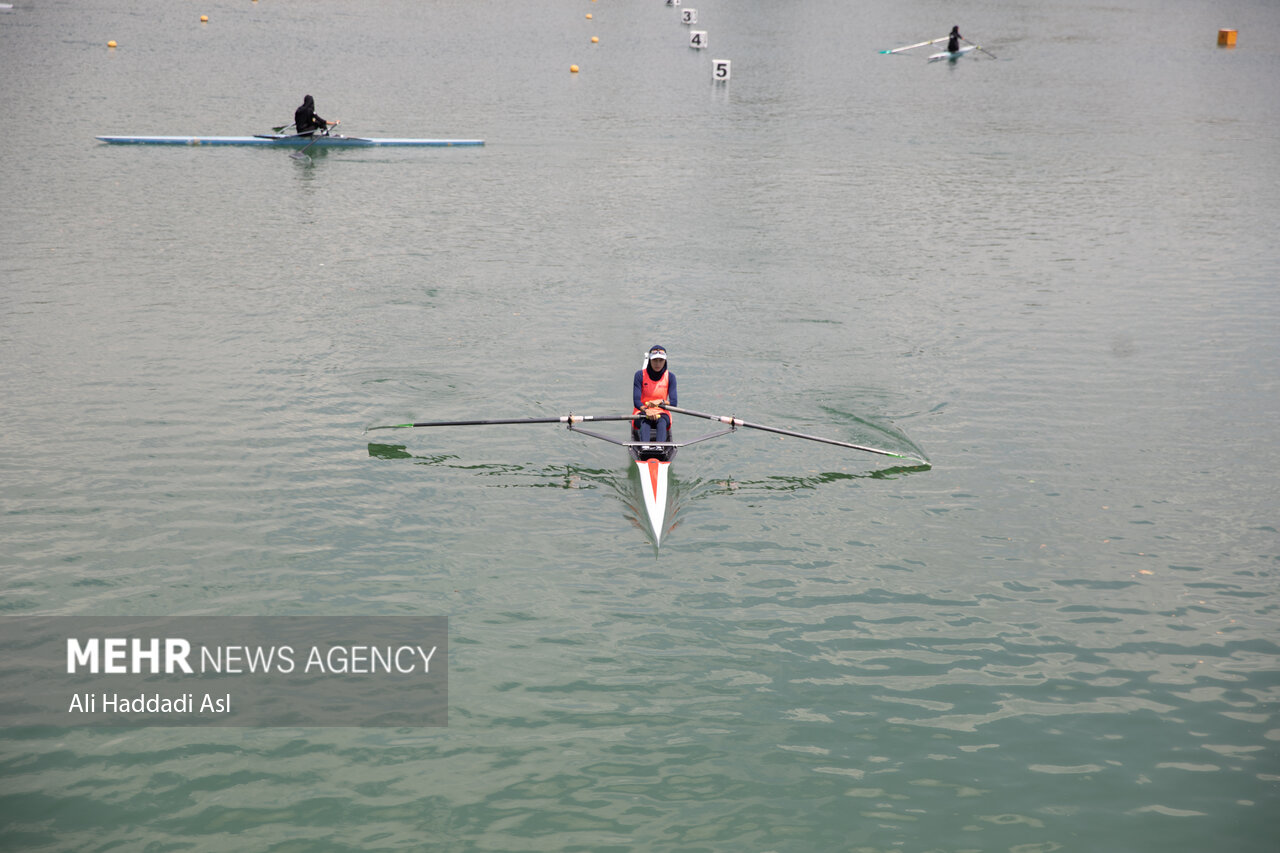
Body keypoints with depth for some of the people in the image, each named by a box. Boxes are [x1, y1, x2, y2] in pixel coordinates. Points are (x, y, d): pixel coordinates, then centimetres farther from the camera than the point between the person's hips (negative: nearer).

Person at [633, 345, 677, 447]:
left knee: (662, 423, -34)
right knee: (645, 422, -36)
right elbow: (636, 401, -11)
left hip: (661, 413, 1)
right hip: (642, 413, -1)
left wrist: (661, 402, -30)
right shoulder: (640, 375, -3)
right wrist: (646, 411, -33)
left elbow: (673, 403, -7)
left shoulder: (670, 377, 1)